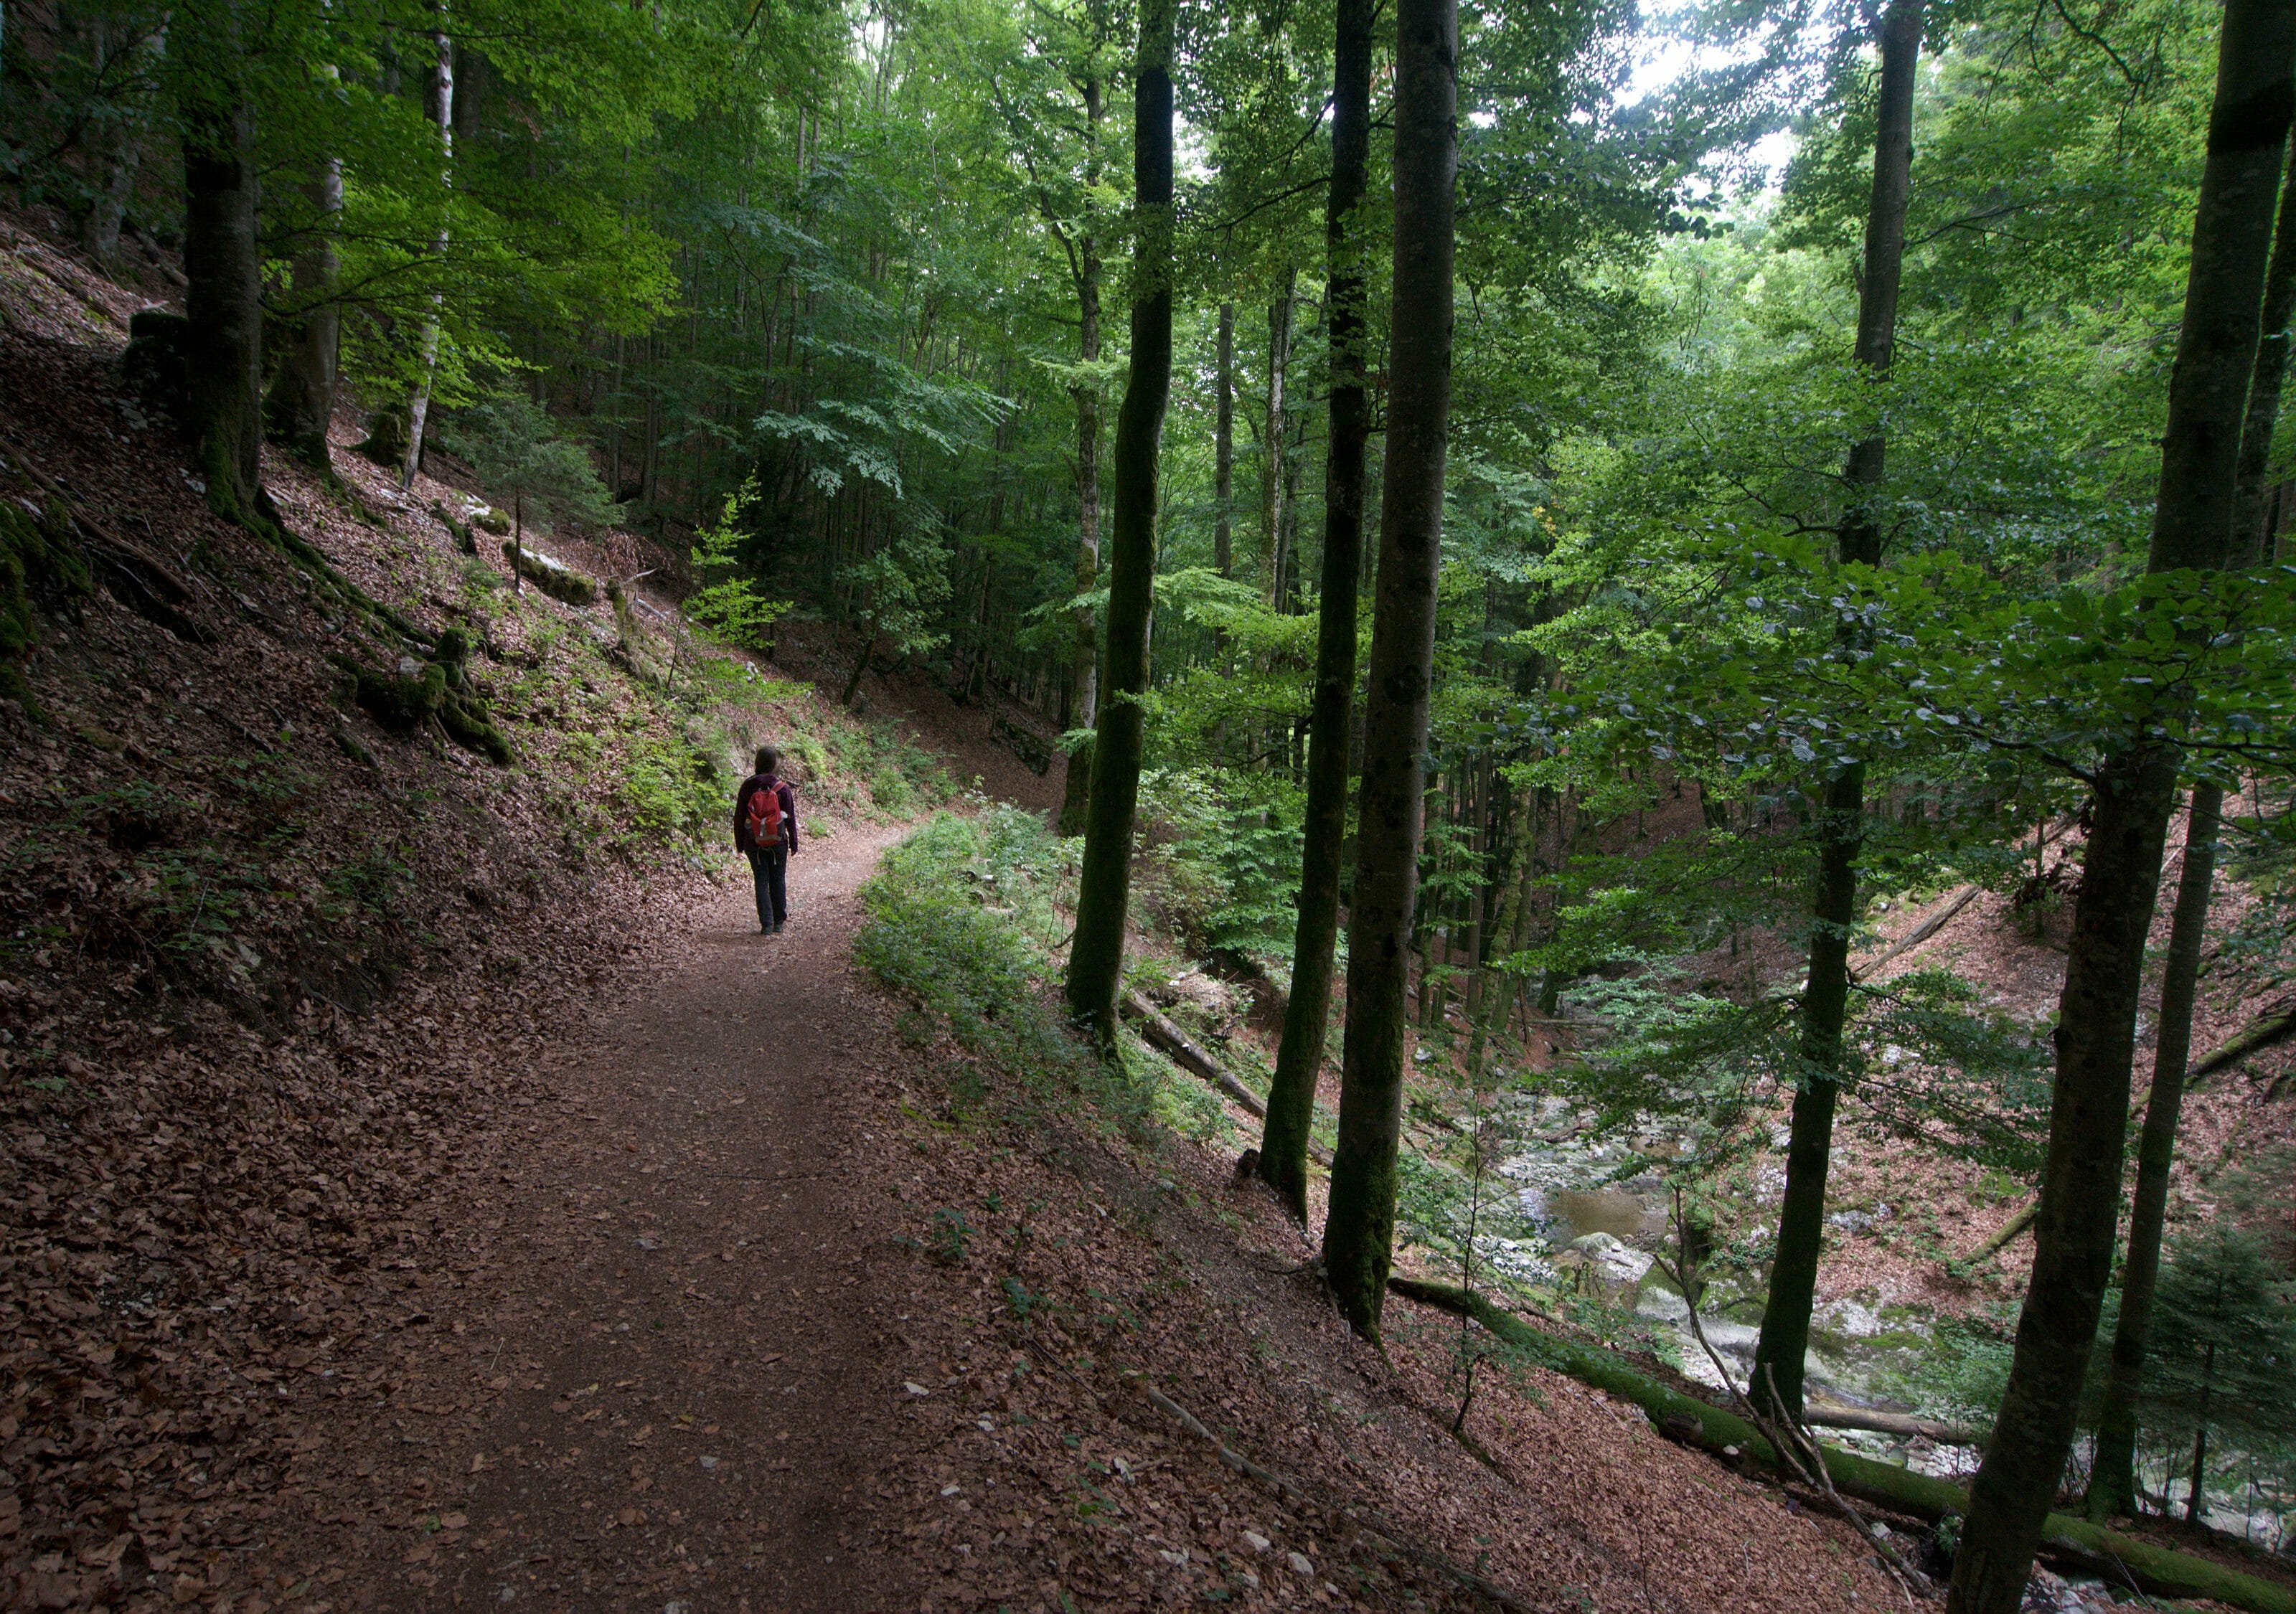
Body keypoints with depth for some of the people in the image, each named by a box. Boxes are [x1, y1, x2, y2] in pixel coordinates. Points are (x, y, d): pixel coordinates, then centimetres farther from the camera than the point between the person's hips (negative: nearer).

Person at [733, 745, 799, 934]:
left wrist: (739, 843, 10)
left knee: (761, 882, 6)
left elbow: (739, 817, 0)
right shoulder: (782, 788, -8)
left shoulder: (747, 786, -5)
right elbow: (791, 818, -4)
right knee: (778, 880, 12)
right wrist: (793, 844, 6)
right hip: (778, 842, -1)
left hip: (753, 843, 1)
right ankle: (779, 922, 18)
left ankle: (766, 924, 2)